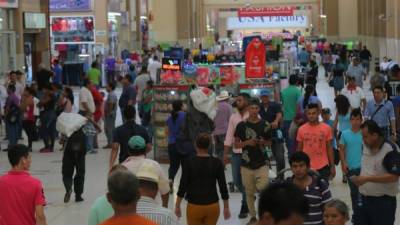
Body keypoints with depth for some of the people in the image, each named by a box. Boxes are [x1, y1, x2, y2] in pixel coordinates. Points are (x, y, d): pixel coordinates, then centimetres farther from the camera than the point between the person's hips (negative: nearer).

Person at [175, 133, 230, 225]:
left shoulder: (189, 163, -9)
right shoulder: (217, 163, -5)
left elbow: (183, 186, -7)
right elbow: (223, 187, -3)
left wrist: (177, 205, 3)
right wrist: (226, 207, 7)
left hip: (194, 207, -2)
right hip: (213, 206, 2)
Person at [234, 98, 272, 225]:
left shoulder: (265, 125, 0)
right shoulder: (242, 125, -2)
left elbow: (269, 143, 10)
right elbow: (236, 144, 2)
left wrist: (262, 142, -12)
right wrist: (247, 142, -16)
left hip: (261, 163, -1)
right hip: (246, 164, 1)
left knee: (263, 188, -14)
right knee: (249, 192, 8)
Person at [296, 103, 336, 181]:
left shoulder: (326, 128, -2)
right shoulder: (301, 129, -1)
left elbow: (329, 148, 3)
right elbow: (299, 149, 6)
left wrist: (332, 166, 1)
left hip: (323, 167, 0)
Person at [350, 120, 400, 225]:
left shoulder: (390, 150, -19)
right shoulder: (365, 146, 5)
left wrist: (367, 178, -25)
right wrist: (359, 179, 6)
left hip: (384, 202, -7)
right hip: (365, 199, 7)